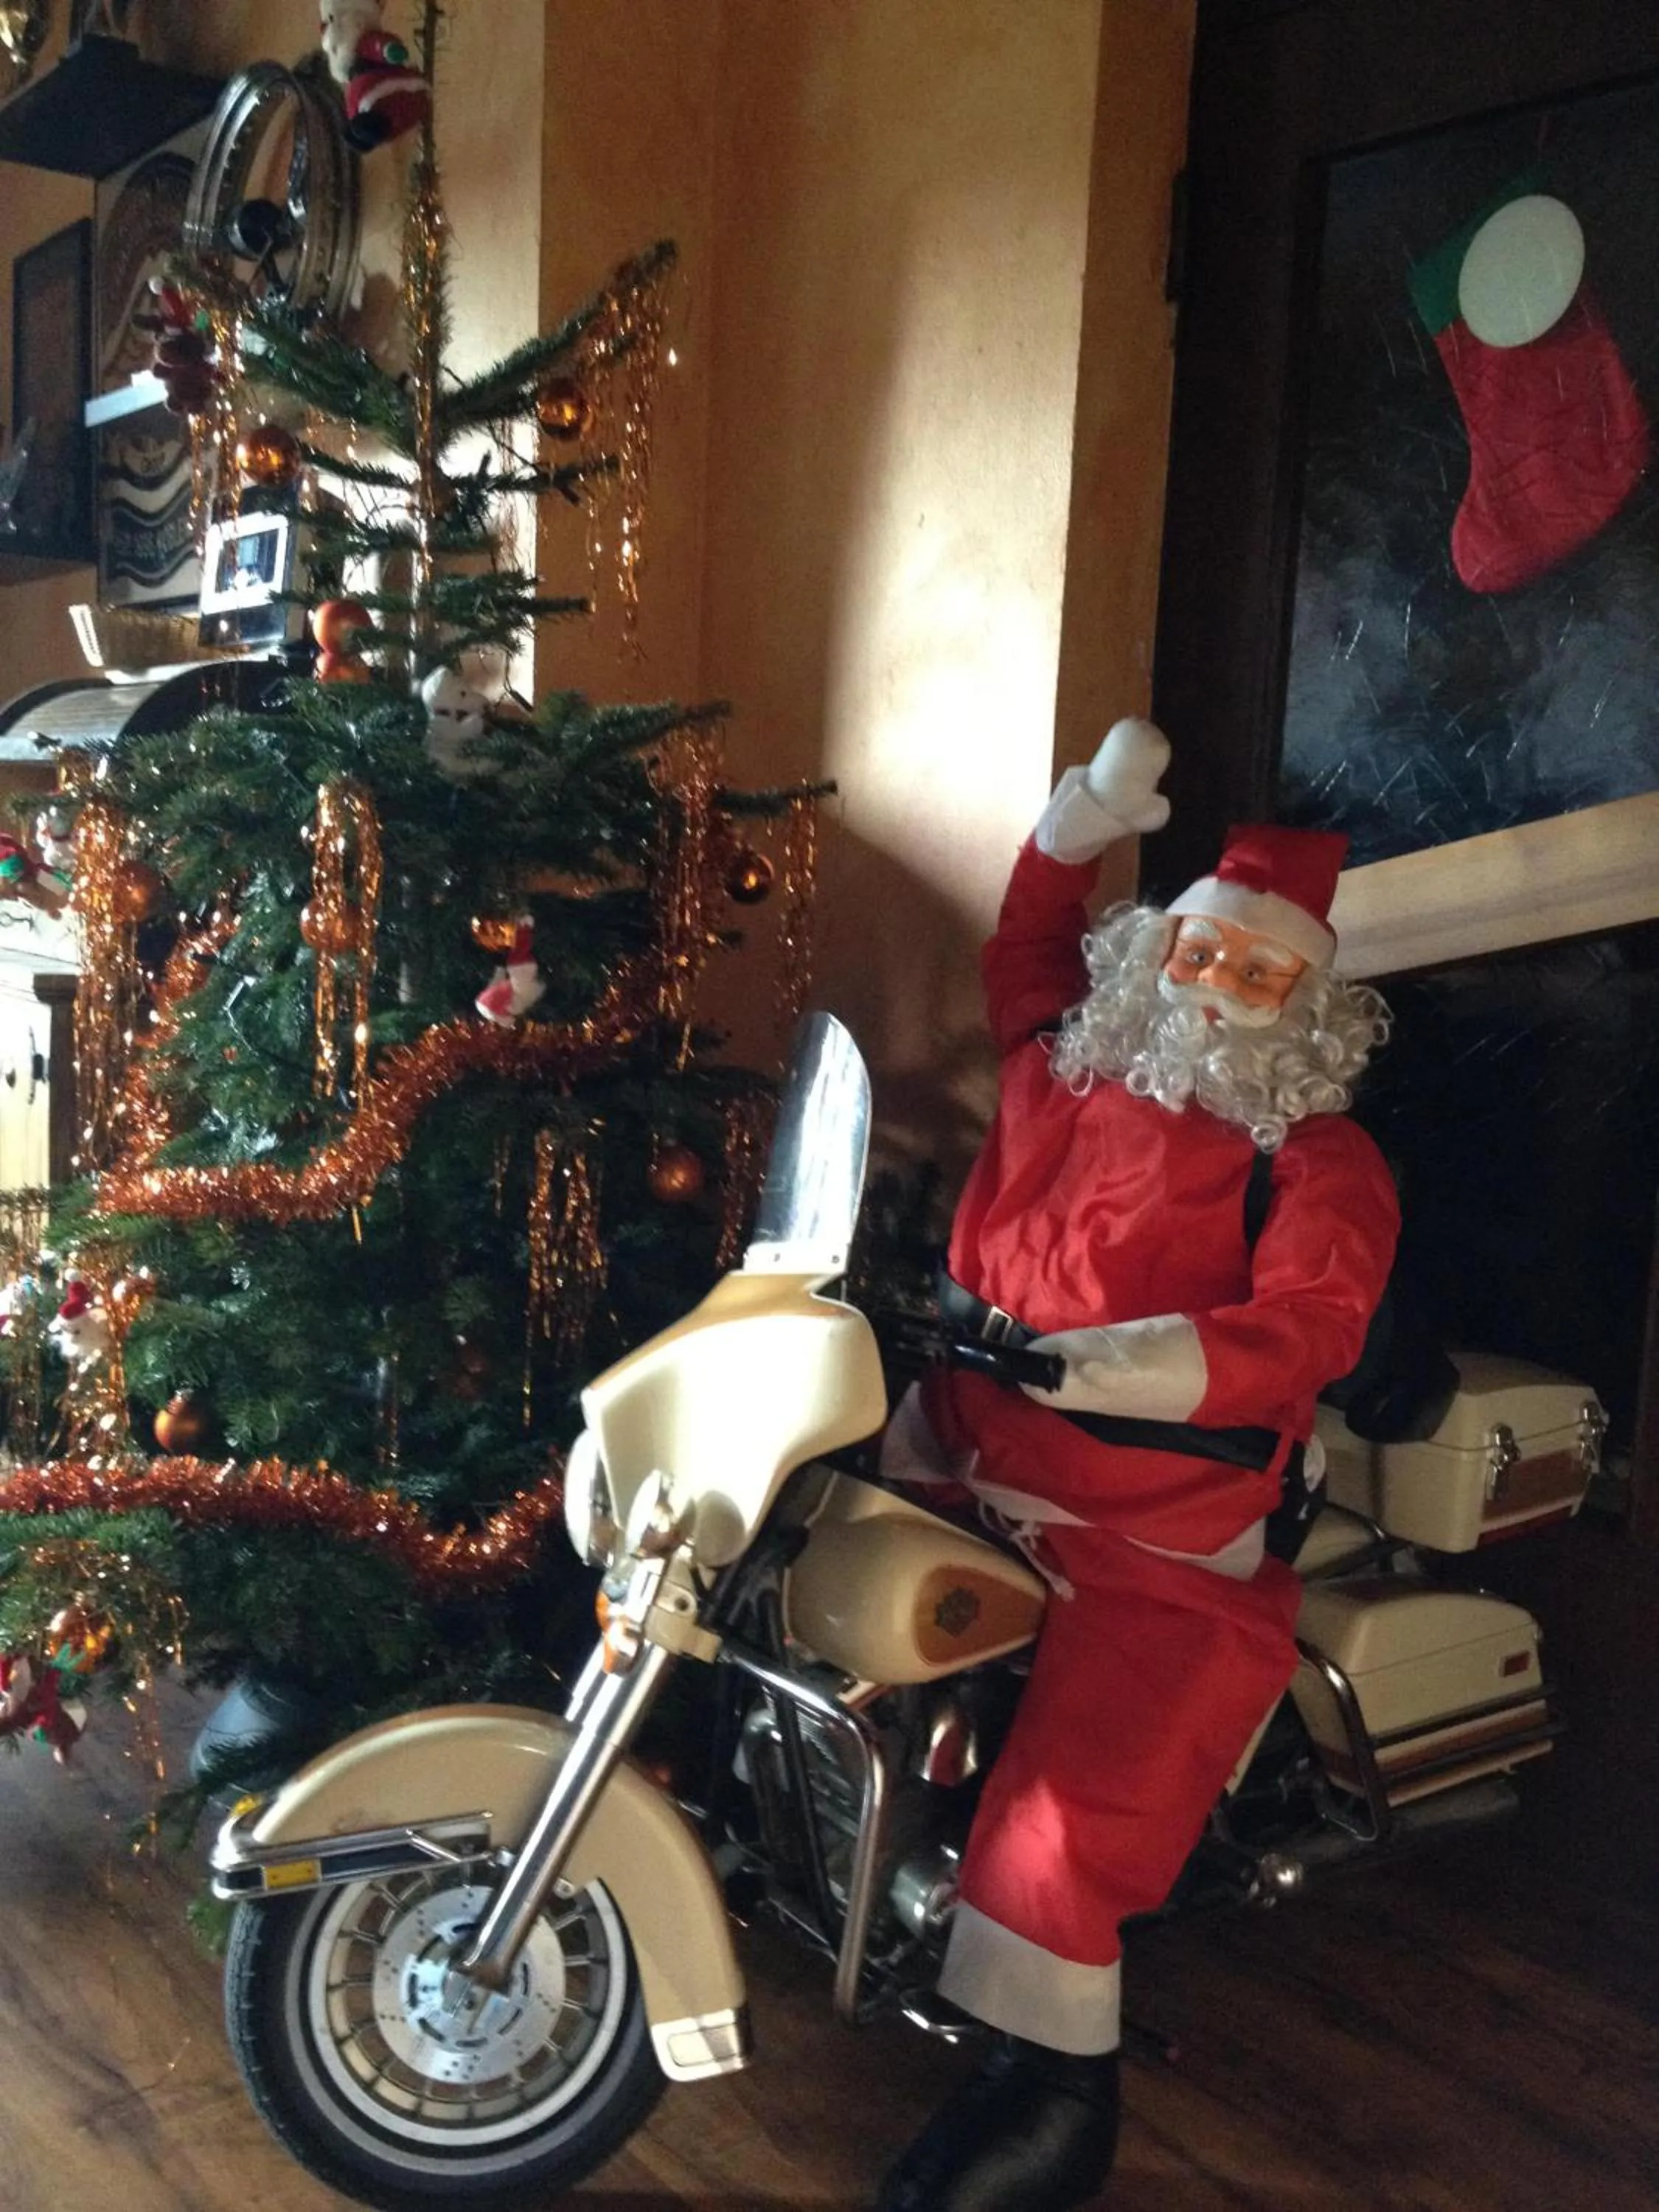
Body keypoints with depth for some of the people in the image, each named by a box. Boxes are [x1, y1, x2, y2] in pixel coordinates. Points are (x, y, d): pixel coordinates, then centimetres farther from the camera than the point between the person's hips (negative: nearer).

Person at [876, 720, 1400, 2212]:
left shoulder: (1320, 1161, -6)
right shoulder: (1065, 1069, 11)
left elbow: (1307, 1331, -22)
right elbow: (1024, 958, 33)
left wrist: (1125, 1360, -36)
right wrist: (1084, 821, 25)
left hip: (1158, 1540, -7)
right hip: (959, 1461, 7)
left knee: (1068, 1807, -18)